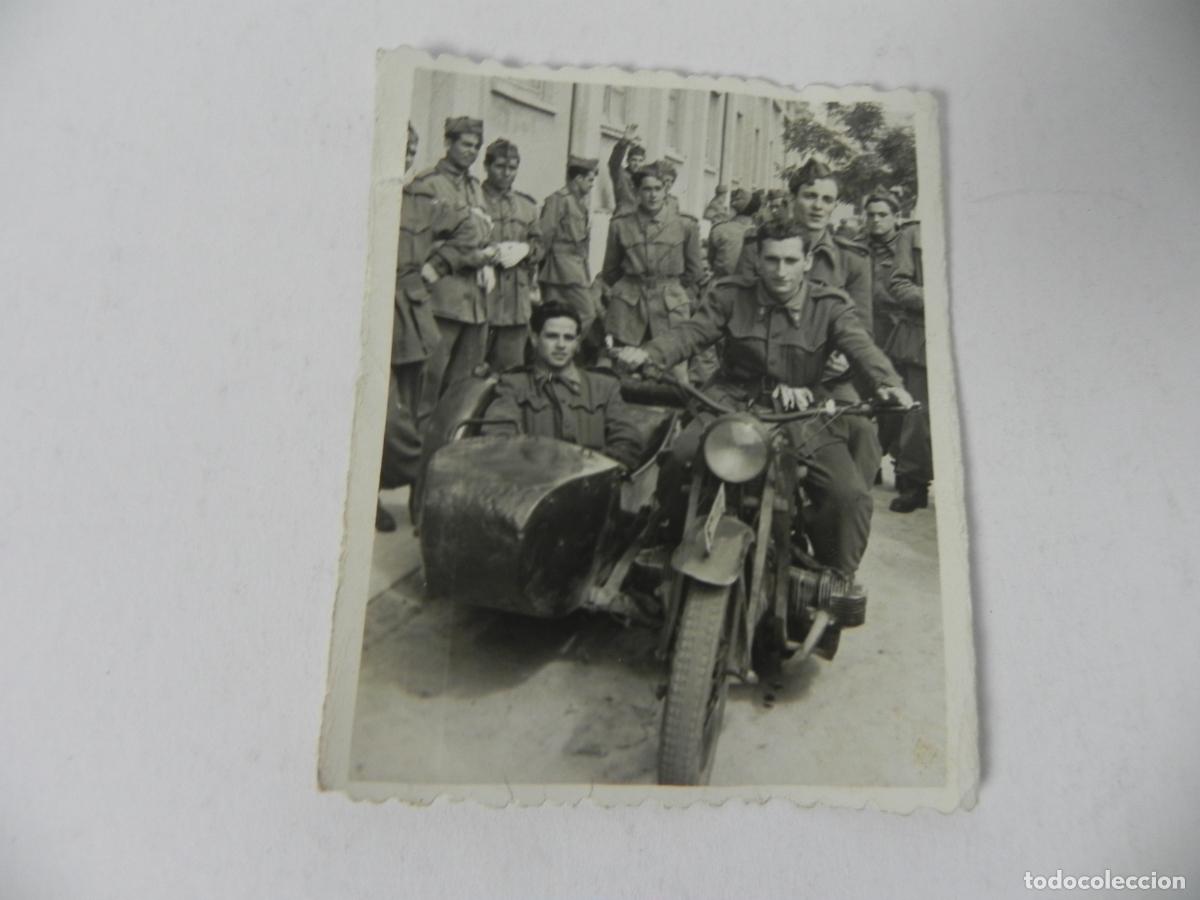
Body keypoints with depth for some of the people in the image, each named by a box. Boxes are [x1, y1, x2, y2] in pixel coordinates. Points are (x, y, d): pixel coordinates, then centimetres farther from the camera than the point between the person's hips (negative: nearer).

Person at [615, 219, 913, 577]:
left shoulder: (830, 306, 2)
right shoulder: (730, 295, 6)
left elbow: (861, 345, -13)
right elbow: (692, 332, -5)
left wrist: (888, 383, -36)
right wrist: (649, 354, -27)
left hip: (803, 413, 0)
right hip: (734, 402, 1)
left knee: (851, 496, -18)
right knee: (676, 465, -22)